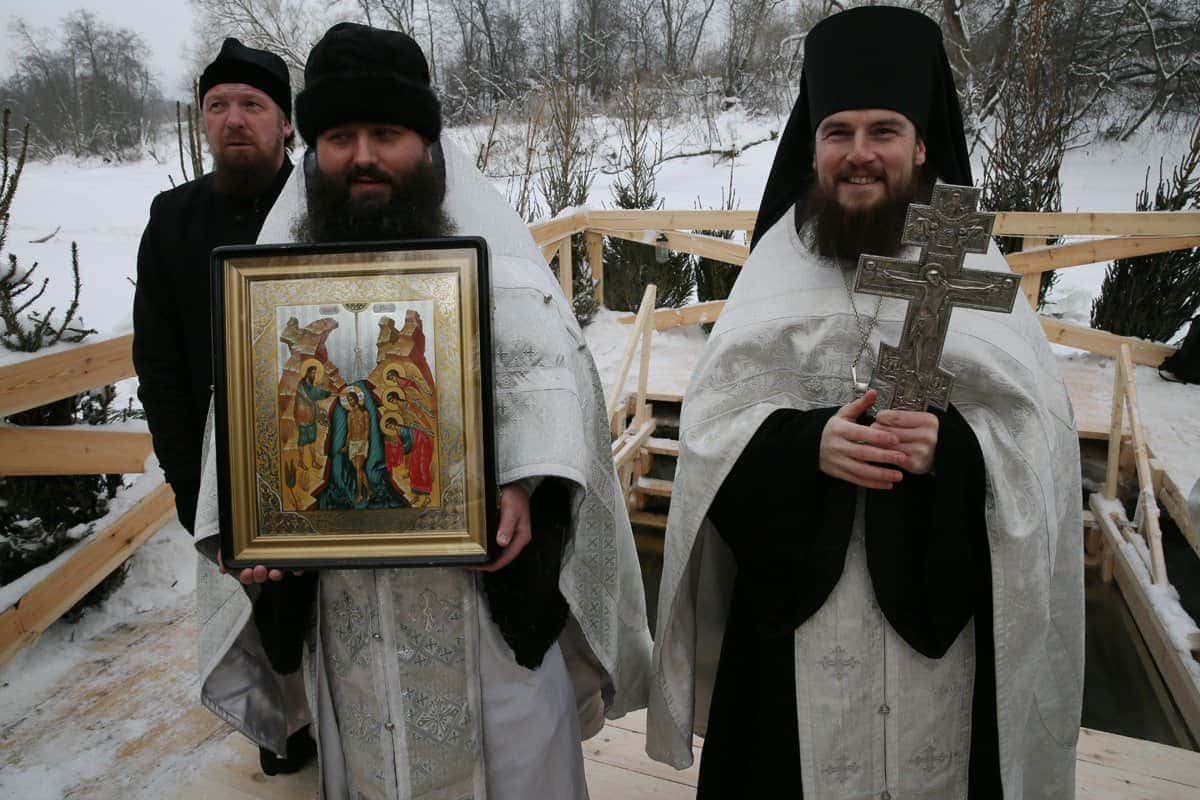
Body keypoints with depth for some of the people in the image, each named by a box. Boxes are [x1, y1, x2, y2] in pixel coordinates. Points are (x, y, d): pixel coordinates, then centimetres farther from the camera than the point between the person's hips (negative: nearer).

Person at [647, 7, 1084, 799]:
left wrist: (953, 447, -23)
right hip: (796, 594, 1)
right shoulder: (776, 267, 1)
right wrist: (806, 442, -21)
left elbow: (1044, 429, -4)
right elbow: (711, 421, -3)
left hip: (937, 598, 0)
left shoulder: (973, 268, 0)